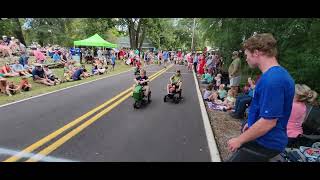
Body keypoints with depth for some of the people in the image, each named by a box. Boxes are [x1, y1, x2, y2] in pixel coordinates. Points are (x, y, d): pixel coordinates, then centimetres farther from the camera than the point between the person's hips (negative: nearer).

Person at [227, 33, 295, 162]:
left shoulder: (272, 79, -28)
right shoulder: (277, 74, 6)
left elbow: (268, 121, -28)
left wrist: (239, 140, -19)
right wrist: (252, 124, 20)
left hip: (265, 142, -9)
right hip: (264, 138, 9)